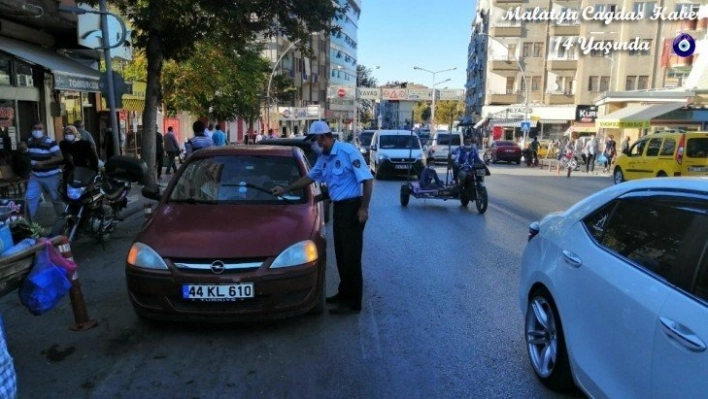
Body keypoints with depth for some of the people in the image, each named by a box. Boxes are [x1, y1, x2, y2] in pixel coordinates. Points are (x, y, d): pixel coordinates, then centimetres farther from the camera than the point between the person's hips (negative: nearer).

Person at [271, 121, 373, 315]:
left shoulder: (348, 151, -15)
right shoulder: (324, 158, 12)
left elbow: (367, 179, -17)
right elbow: (310, 177, 27)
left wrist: (364, 208, -19)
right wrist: (286, 190, 28)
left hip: (352, 207, -8)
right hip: (339, 207, 9)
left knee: (351, 255, -5)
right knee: (341, 254, 13)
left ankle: (353, 302, 1)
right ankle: (344, 293, 25)